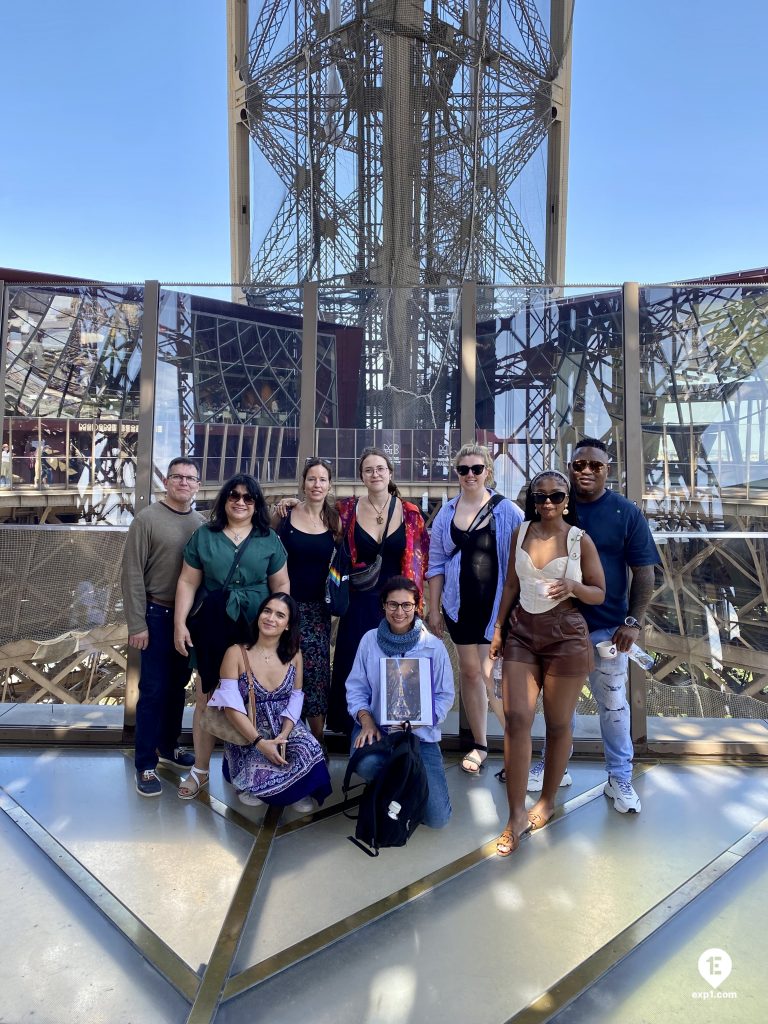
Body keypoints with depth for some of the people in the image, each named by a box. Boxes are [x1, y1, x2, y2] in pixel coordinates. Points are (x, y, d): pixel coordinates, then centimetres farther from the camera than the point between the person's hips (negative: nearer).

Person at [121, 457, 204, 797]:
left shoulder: (200, 523, 4)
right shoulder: (147, 518, -9)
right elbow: (132, 574, -10)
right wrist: (136, 623, -13)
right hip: (158, 614, -4)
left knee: (178, 685, 15)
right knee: (154, 689, 1)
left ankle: (168, 745, 33)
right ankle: (145, 764, 13)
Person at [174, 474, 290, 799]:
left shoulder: (269, 539, 4)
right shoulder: (203, 535, 4)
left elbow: (281, 585, 6)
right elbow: (188, 582, 2)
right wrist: (180, 623, -5)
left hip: (256, 631, 0)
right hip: (212, 629, 0)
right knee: (206, 699, 6)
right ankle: (200, 770, 23)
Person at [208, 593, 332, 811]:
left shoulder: (294, 655, 2)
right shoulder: (236, 653, -10)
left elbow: (295, 700, 0)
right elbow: (232, 706, -15)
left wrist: (283, 737, -18)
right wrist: (260, 742, -23)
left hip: (286, 729, 3)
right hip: (247, 734, -2)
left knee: (309, 754, -28)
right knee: (261, 774, -30)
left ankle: (299, 789, 5)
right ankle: (254, 784, 7)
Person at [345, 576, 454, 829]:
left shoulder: (433, 646, -6)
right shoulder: (370, 640, -3)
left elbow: (444, 695, -3)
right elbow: (356, 688, 1)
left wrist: (415, 721, -19)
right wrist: (366, 721, -17)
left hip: (420, 733, 0)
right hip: (376, 728, 0)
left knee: (437, 818, -8)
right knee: (366, 764, -36)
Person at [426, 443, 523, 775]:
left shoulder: (507, 511, -4)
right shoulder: (446, 514, 5)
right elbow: (436, 563, 8)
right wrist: (434, 608, 7)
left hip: (497, 605, -4)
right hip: (460, 605, 4)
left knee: (491, 673, -8)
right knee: (469, 670, 12)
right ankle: (479, 744, 26)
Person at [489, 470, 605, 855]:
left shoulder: (580, 540, -4)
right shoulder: (521, 533, 5)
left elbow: (599, 594, 1)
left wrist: (574, 586, -20)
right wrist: (498, 628, 10)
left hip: (565, 637, -2)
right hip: (522, 634, 3)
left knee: (558, 724, 8)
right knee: (516, 718, -6)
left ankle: (548, 800, 29)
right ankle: (516, 815, 4)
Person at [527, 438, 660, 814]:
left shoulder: (626, 513, -4)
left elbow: (643, 571, -3)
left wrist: (634, 621, -11)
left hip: (607, 626, -2)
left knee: (613, 705, 8)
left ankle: (620, 779, 26)